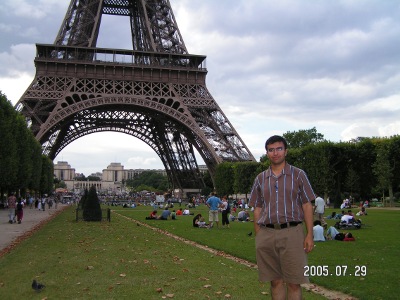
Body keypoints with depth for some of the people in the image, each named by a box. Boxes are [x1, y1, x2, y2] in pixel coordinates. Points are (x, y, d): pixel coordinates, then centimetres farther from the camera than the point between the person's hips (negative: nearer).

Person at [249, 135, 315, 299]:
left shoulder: (298, 174, 4)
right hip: (266, 235, 3)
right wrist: (258, 237, 6)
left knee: (294, 283, 1)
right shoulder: (260, 178, 12)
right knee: (275, 281, 10)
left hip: (292, 233, -2)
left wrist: (309, 234, -5)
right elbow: (257, 209, 13)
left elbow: (307, 205, 2)